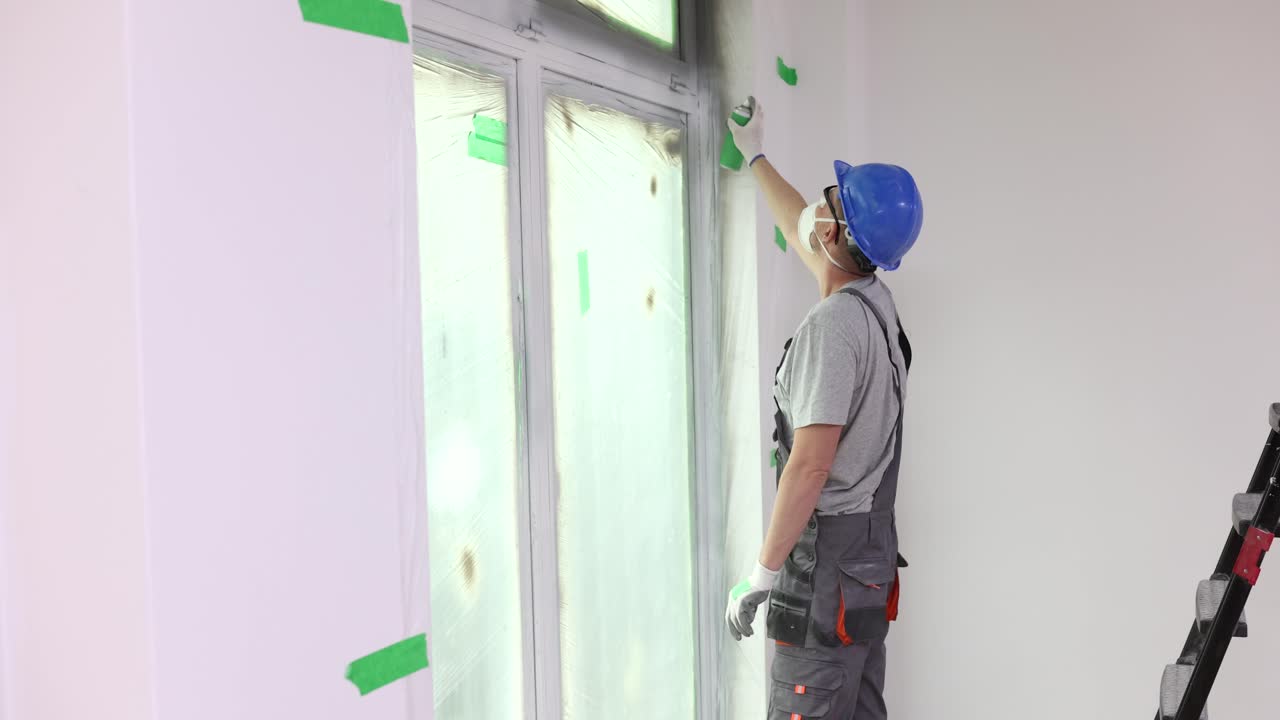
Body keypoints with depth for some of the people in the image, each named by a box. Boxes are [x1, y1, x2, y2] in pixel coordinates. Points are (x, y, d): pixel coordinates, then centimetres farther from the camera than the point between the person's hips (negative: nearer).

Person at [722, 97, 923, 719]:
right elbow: (799, 235, 27)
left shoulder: (833, 324, -20)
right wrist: (755, 157, 39)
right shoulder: (874, 301, 7)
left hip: (825, 555, -10)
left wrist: (762, 572, -16)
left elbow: (810, 464, -24)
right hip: (873, 550, 10)